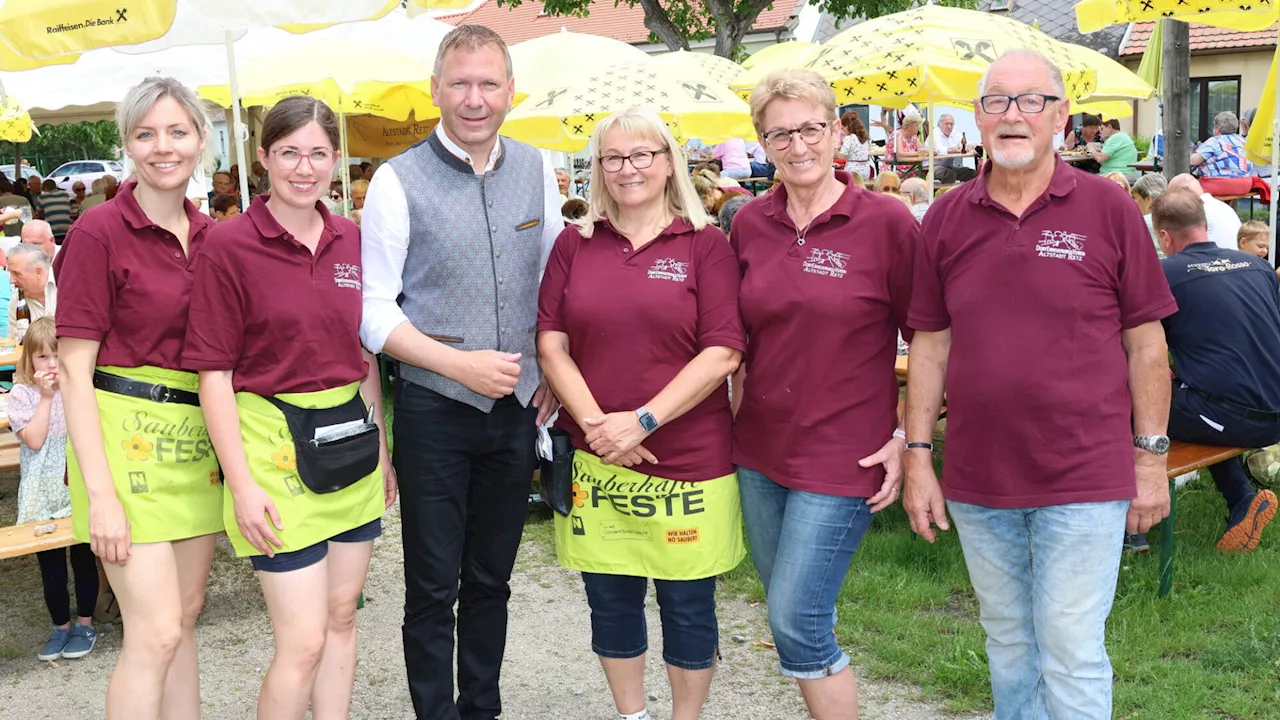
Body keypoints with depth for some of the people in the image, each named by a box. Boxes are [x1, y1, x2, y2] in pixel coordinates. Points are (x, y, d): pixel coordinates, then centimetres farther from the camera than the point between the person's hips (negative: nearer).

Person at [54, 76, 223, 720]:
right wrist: (99, 493, -17)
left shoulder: (210, 234, 9)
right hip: (127, 432, -6)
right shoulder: (100, 231, -9)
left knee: (185, 618, 12)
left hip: (199, 436, 6)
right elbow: (74, 369, -11)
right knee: (156, 631, -9)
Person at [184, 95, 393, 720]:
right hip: (275, 444, -6)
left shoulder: (352, 240, 7)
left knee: (341, 618, 15)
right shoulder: (230, 245, -10)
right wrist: (242, 484, -14)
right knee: (303, 640, -4)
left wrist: (381, 447, 17)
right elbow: (214, 372, -10)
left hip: (351, 440, 6)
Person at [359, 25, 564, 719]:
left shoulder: (537, 172, 4)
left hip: (518, 406, 4)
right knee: (433, 587, 4)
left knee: (491, 579, 16)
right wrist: (460, 364, -19)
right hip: (436, 408, -4)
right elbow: (373, 309, -10)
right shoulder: (399, 180, -8)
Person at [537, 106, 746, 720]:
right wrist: (594, 422, -11)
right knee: (610, 598, 13)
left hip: (688, 460, -3)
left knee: (688, 604, 8)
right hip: (594, 462, 3)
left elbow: (723, 352, -10)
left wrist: (642, 420, -16)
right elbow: (550, 344, 3)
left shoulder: (705, 244, -2)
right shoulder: (575, 243, 7)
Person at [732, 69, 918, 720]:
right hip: (760, 450, 6)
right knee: (790, 615, 15)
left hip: (842, 457, -5)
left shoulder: (887, 221, -10)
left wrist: (907, 436, -11)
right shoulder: (750, 224, 4)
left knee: (797, 624, -6)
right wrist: (731, 412, 10)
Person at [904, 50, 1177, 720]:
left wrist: (1151, 457, -1)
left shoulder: (1108, 209, -5)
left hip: (1084, 479, -3)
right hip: (977, 483, 3)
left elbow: (1146, 345, -1)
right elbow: (929, 344, 7)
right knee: (1007, 646, 17)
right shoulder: (947, 217, 3)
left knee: (1071, 657, 1)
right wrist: (917, 457, 4)